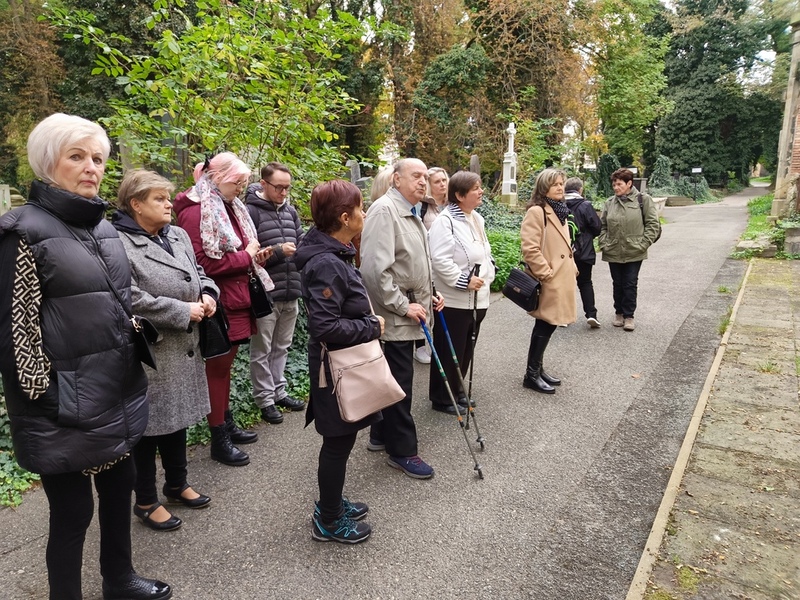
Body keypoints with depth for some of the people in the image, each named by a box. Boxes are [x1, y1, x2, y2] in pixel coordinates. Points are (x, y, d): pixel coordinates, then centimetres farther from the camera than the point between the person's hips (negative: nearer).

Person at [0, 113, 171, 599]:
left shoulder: (104, 226, 9)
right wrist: (45, 406, -15)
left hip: (119, 398, 7)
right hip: (68, 408, -7)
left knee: (119, 488, 20)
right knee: (73, 510, 8)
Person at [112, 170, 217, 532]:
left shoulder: (178, 236, 9)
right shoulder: (119, 242, -17)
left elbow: (198, 273, 20)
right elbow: (130, 299, -27)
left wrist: (208, 295, -2)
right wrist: (182, 311, -22)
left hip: (182, 349, 8)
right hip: (146, 352, -8)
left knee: (177, 417, 20)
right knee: (149, 424, 7)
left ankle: (177, 484, 39)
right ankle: (146, 501, 26)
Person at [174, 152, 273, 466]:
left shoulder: (229, 207, 13)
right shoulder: (196, 213, -17)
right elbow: (204, 264, -24)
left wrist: (254, 254, 4)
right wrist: (246, 256, -16)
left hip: (236, 300, 9)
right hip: (218, 304, -9)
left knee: (226, 365, 18)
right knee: (217, 368, 2)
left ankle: (227, 425, 32)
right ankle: (218, 440, 16)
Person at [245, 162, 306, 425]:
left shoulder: (290, 211, 11)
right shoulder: (251, 212, -10)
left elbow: (301, 242, 17)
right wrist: (278, 251, -18)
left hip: (290, 294, 6)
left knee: (282, 347, 18)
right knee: (262, 350, 6)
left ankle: (279, 391, 32)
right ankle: (265, 399, 19)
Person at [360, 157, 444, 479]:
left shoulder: (412, 215, 17)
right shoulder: (384, 210, -16)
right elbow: (375, 268, -25)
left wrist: (429, 295, 15)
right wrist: (403, 306, -19)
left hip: (407, 314, 10)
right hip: (394, 316, -10)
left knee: (394, 378, 18)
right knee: (400, 383, -1)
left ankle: (381, 435, 33)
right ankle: (402, 451, 13)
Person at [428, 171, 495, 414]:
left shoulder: (477, 219, 12)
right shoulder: (445, 220, -16)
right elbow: (440, 259, -24)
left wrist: (487, 276, 6)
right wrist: (464, 280, -22)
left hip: (476, 298, 9)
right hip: (454, 299, -9)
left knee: (466, 349, 18)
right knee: (448, 351, 3)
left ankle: (456, 388, 35)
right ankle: (441, 398, 18)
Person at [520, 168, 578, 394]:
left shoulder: (559, 210, 16)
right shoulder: (536, 212, -14)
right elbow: (530, 249, -22)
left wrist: (572, 269, 16)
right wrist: (546, 274, -19)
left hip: (561, 279, 9)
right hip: (548, 281, -9)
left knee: (547, 325, 14)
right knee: (545, 326, -4)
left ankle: (538, 369, 25)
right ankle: (532, 375, 7)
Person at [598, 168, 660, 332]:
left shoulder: (643, 200, -4)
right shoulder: (609, 203, 5)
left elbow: (653, 224, -4)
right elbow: (602, 226, 11)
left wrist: (643, 244, -11)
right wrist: (604, 243, -1)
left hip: (634, 253, -3)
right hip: (613, 252, 3)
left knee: (630, 285, 4)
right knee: (618, 284, 13)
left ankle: (628, 315, 15)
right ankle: (619, 312, 28)